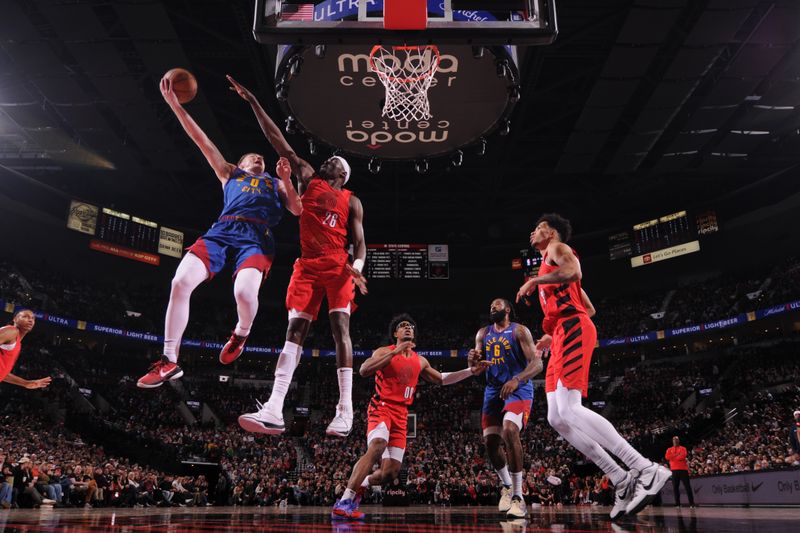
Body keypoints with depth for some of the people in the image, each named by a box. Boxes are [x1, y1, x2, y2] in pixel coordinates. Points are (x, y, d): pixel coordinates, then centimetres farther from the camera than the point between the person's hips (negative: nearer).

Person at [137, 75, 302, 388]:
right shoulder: (230, 173, 33)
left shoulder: (276, 183, 31)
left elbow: (297, 211, 17)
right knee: (181, 282, -20)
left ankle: (241, 334, 5)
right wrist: (175, 105, 20)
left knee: (245, 292, -32)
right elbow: (202, 141, 26)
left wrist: (287, 180, 5)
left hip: (257, 236, -2)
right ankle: (169, 362, -9)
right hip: (222, 230, 2)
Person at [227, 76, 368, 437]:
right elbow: (280, 143, 14)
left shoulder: (351, 201, 14)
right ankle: (274, 411, -16)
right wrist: (253, 103, 10)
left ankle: (345, 409, -11)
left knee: (340, 327, -12)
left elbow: (360, 243, 6)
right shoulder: (307, 179, 18)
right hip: (307, 265, 2)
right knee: (295, 330, -8)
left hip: (338, 265, -1)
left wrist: (357, 266, -17)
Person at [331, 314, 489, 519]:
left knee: (390, 472, 1)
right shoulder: (384, 352, 0)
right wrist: (395, 352, -21)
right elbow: (363, 371, -17)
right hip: (381, 408, -6)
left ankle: (358, 486, 30)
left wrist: (470, 371, 19)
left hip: (401, 415, 6)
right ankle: (344, 502, -36)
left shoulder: (420, 361, 17)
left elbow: (441, 379, 28)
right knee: (377, 446, -35)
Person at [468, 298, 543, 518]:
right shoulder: (483, 334, 13)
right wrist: (473, 358, -15)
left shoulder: (520, 331, -4)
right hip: (493, 391, 6)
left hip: (519, 389, -6)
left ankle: (518, 496, -23)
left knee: (509, 430, -29)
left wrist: (516, 380, -31)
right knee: (491, 442, 0)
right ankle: (506, 485, 28)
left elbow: (537, 363, -13)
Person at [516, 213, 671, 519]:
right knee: (556, 418, 0)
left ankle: (647, 470, -23)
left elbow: (574, 272, -19)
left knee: (568, 410, -22)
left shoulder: (557, 248, 6)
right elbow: (587, 307, 33)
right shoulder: (550, 266, 33)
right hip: (563, 336, 10)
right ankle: (622, 481, -2)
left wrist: (534, 280, -8)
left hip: (572, 329, -10)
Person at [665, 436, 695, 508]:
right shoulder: (669, 450, 14)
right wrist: (677, 455, -8)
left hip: (683, 469, -2)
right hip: (674, 470, 2)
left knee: (687, 486, -4)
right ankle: (677, 503, 8)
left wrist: (673, 457, -4)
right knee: (675, 487, 3)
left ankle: (691, 503, -2)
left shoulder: (683, 448, 7)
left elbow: (683, 456, -12)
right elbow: (667, 457, -5)